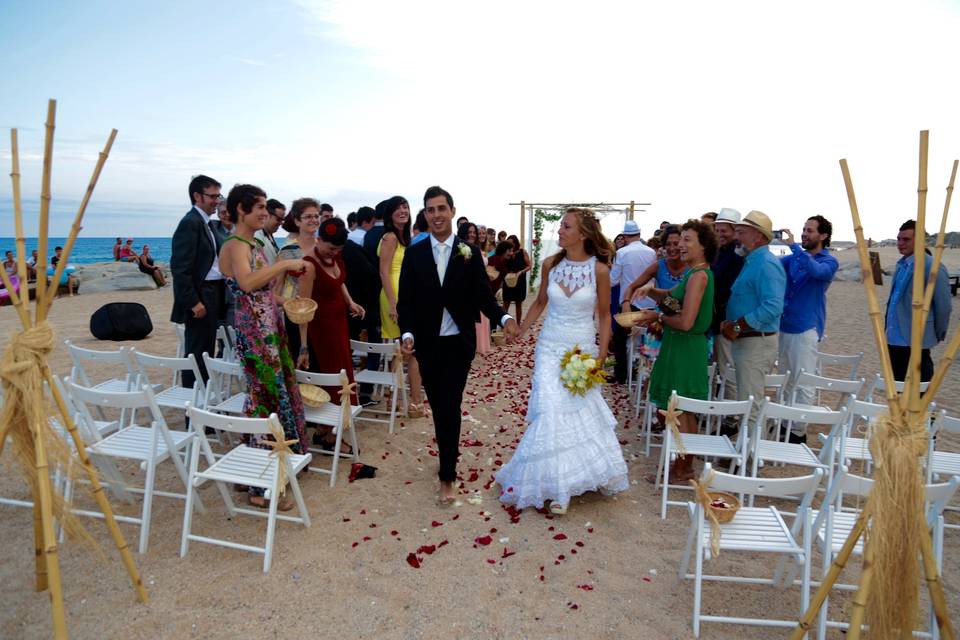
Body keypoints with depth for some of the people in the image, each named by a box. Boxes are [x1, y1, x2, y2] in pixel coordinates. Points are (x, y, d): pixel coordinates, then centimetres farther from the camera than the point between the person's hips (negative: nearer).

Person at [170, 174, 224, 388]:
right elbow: (180, 268, -18)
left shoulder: (206, 223, 16)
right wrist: (193, 302, -20)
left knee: (206, 351, 16)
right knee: (197, 352, -2)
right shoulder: (190, 223, -13)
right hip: (200, 297, -9)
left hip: (212, 295, 9)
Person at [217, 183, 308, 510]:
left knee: (277, 394, 14)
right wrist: (284, 264, -26)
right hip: (254, 334, -9)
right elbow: (247, 283, -32)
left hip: (271, 330, 9)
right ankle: (260, 487, 6)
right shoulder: (234, 245, -13)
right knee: (267, 399, -5)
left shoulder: (255, 245, 15)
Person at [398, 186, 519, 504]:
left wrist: (504, 318, -20)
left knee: (449, 408, -4)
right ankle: (449, 458, 35)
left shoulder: (470, 253, -1)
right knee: (438, 407, 14)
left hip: (458, 344, -2)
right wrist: (407, 334, -15)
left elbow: (483, 296, -2)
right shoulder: (413, 254, 1)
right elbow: (406, 301, 0)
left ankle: (447, 475, 8)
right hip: (427, 345, 2)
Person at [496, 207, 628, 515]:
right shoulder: (550, 264, -1)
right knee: (552, 410, -5)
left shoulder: (599, 270, -8)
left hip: (583, 348, -1)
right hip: (550, 346, 2)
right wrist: (519, 330, 7)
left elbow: (604, 315, 0)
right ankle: (556, 484, 11)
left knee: (581, 409, 3)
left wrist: (602, 352, -7)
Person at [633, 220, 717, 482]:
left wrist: (657, 316, -10)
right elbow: (671, 297, 19)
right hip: (681, 346, 10)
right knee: (685, 413, 18)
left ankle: (680, 470, 13)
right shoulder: (693, 273, 10)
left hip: (685, 348, -10)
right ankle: (686, 466, 30)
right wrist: (651, 289, 0)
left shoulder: (699, 275, -19)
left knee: (680, 413, 1)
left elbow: (686, 322, -25)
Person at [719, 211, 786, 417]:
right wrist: (729, 323, 10)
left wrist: (737, 326, -22)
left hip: (756, 343, -10)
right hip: (744, 341, 10)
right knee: (746, 399, 19)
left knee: (751, 404, -4)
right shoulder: (752, 262, 16)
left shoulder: (767, 264, -17)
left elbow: (773, 307, -28)